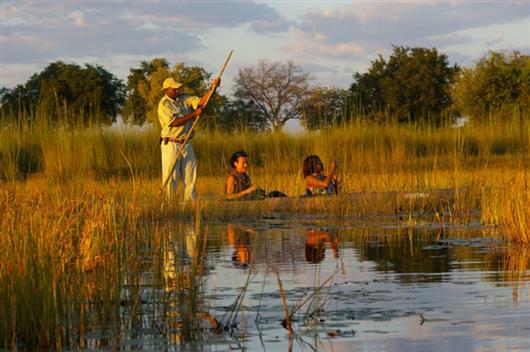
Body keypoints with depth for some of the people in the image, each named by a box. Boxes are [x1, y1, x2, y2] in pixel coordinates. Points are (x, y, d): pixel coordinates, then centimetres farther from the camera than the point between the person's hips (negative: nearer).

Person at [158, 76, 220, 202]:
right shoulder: (164, 104, -10)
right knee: (170, 177, -6)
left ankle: (189, 201, 10)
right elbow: (174, 122, -20)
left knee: (190, 174, 6)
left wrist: (213, 88, -15)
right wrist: (194, 114, -19)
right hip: (171, 145, -7)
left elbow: (201, 101, -2)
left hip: (185, 144, 7)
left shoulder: (184, 98, 9)